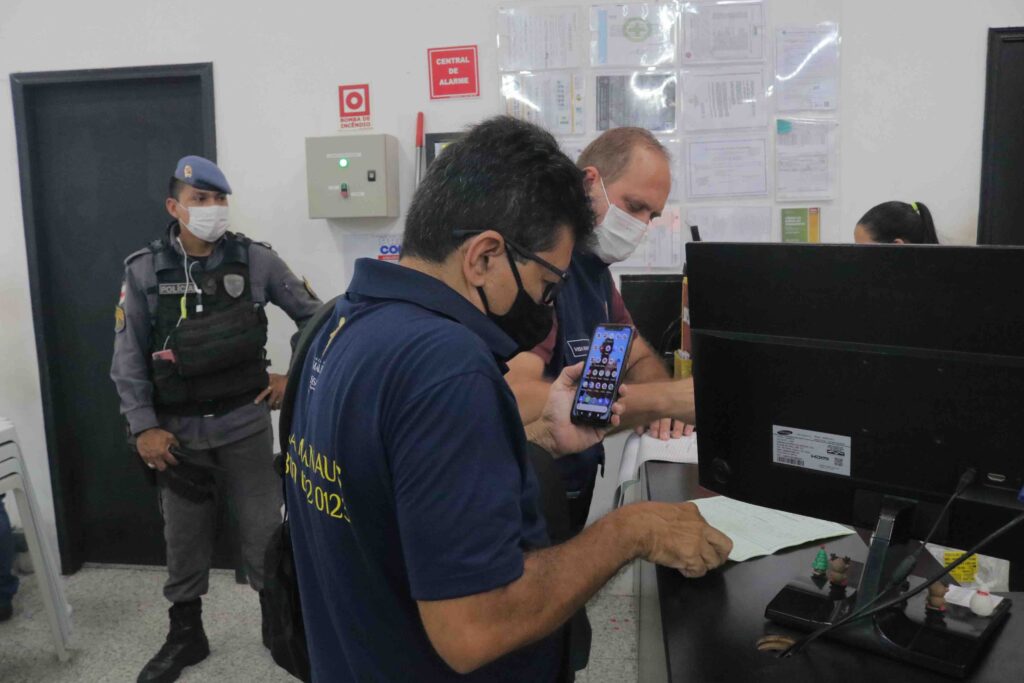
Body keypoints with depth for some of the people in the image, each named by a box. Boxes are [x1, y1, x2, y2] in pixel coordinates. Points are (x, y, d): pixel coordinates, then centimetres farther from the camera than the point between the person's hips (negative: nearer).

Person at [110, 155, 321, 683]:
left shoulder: (255, 259, -5)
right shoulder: (144, 271, -3)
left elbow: (313, 315, 5)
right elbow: (128, 357, -1)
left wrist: (294, 375, 1)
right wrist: (143, 427, -6)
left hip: (246, 422, -1)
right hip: (178, 430, 1)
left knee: (263, 529, 7)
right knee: (183, 536, 14)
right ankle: (185, 635, 34)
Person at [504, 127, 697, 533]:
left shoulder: (595, 264, 11)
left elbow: (641, 359, 18)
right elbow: (514, 400, -32)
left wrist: (659, 402, -5)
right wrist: (662, 399, -26)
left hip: (581, 489, 9)